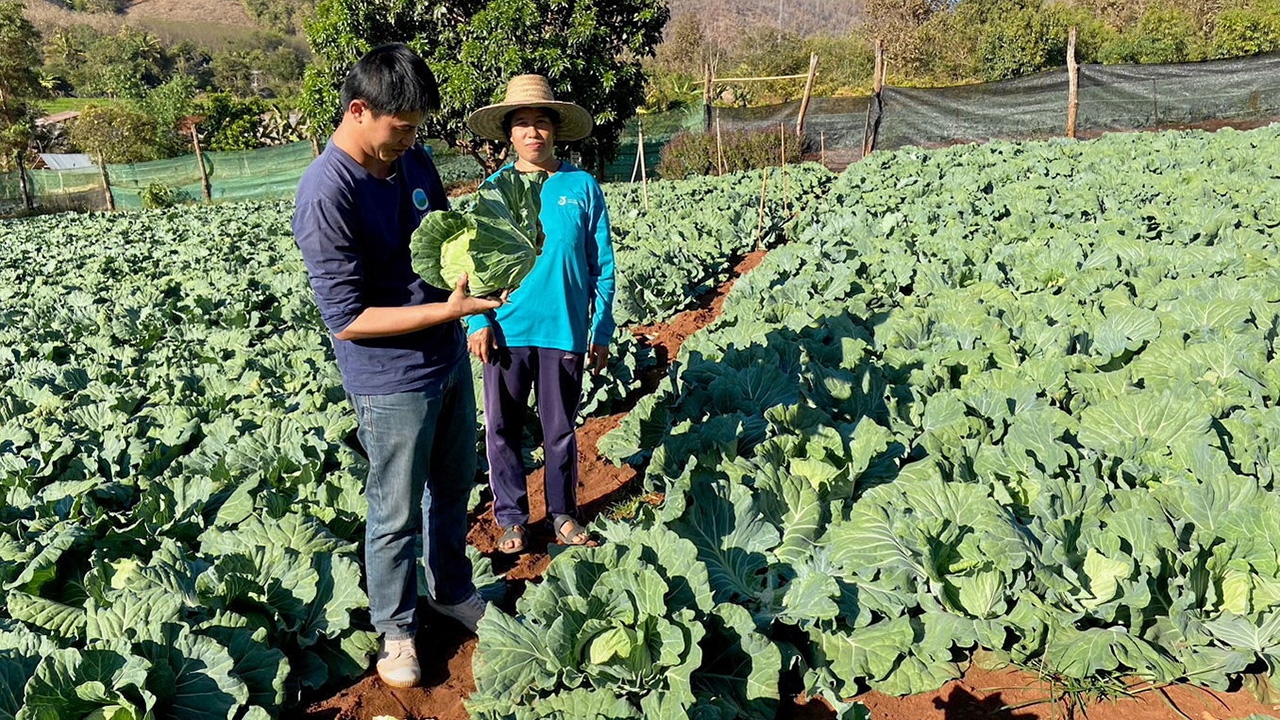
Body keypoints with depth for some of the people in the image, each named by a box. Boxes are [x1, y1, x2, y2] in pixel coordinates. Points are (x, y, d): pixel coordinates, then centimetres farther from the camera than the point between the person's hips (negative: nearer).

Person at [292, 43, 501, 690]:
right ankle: (396, 629, 32)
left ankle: (453, 592, 44)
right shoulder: (326, 196, -23)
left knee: (452, 489, 22)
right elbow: (346, 319, -23)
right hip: (392, 384, -7)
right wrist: (446, 309, -28)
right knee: (397, 515, 10)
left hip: (449, 360, 7)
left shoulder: (411, 158, 0)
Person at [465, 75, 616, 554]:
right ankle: (511, 518, 26)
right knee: (502, 429, 8)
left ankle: (563, 513, 30)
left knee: (561, 430, 11)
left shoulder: (582, 186, -1)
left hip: (564, 331, -1)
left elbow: (601, 264, 2)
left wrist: (602, 331, 0)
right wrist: (478, 321, -6)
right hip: (506, 330, 1)